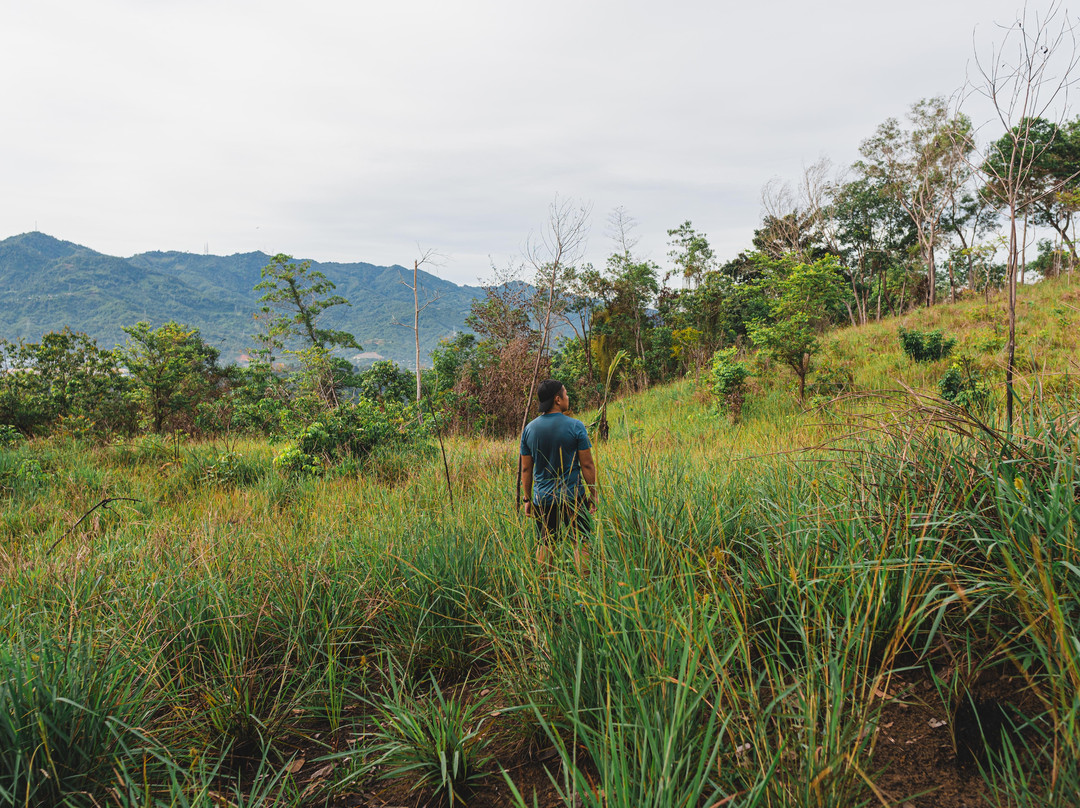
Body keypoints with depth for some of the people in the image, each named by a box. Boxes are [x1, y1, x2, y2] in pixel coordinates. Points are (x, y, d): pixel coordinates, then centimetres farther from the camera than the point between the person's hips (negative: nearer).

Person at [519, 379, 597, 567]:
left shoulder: (529, 428, 2)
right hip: (573, 496, -4)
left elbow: (526, 469, 6)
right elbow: (587, 465, -7)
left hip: (542, 498, 4)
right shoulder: (575, 426, -9)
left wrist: (527, 498, 14)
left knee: (545, 545, 12)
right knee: (581, 543, 5)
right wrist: (593, 495, 2)